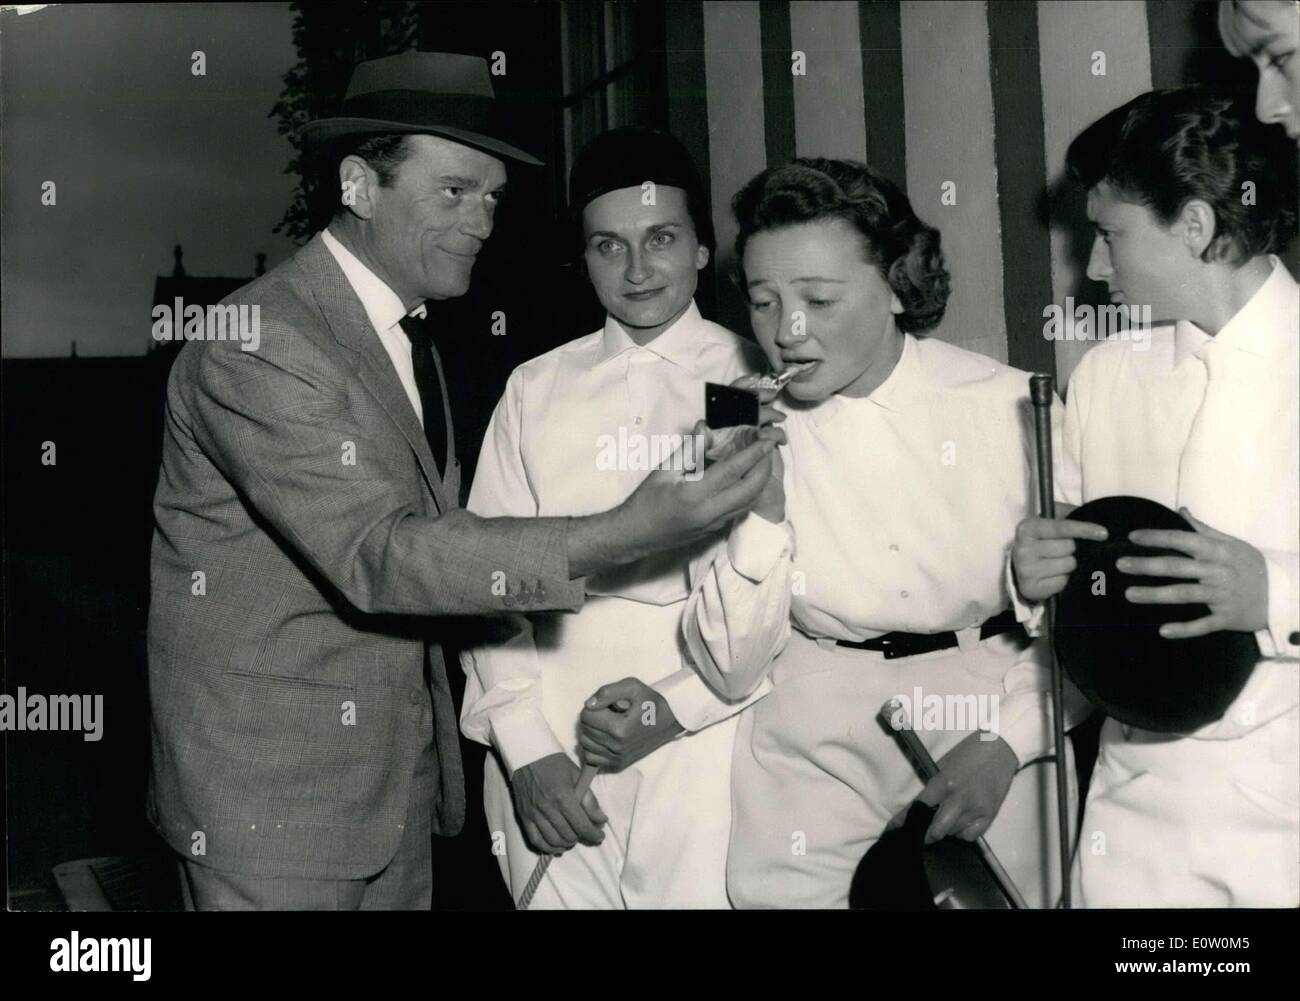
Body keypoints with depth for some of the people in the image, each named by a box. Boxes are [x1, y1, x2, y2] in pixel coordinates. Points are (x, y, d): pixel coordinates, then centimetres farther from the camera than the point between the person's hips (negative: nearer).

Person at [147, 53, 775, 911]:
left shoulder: (408, 337, 10)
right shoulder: (256, 343, -19)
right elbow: (376, 554, -27)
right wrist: (620, 536, -34)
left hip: (401, 773, 8)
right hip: (270, 798, -8)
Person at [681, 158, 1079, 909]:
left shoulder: (1008, 404, -11)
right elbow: (731, 670, -9)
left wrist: (1008, 742, -15)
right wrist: (760, 512, -22)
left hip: (991, 734, -1)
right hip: (815, 752, 1)